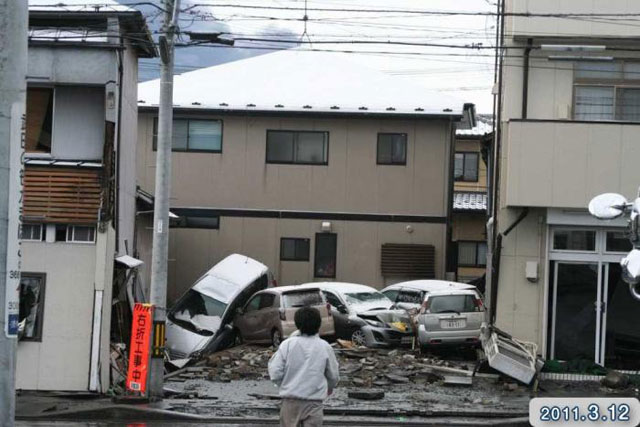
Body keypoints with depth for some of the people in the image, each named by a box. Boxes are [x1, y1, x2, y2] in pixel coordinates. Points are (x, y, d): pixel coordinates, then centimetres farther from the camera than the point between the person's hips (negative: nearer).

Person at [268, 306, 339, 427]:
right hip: (314, 402, 0)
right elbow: (333, 375, 8)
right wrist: (330, 387, 31)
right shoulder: (325, 347, -2)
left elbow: (275, 373, -7)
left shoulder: (287, 344, -5)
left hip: (291, 400, 0)